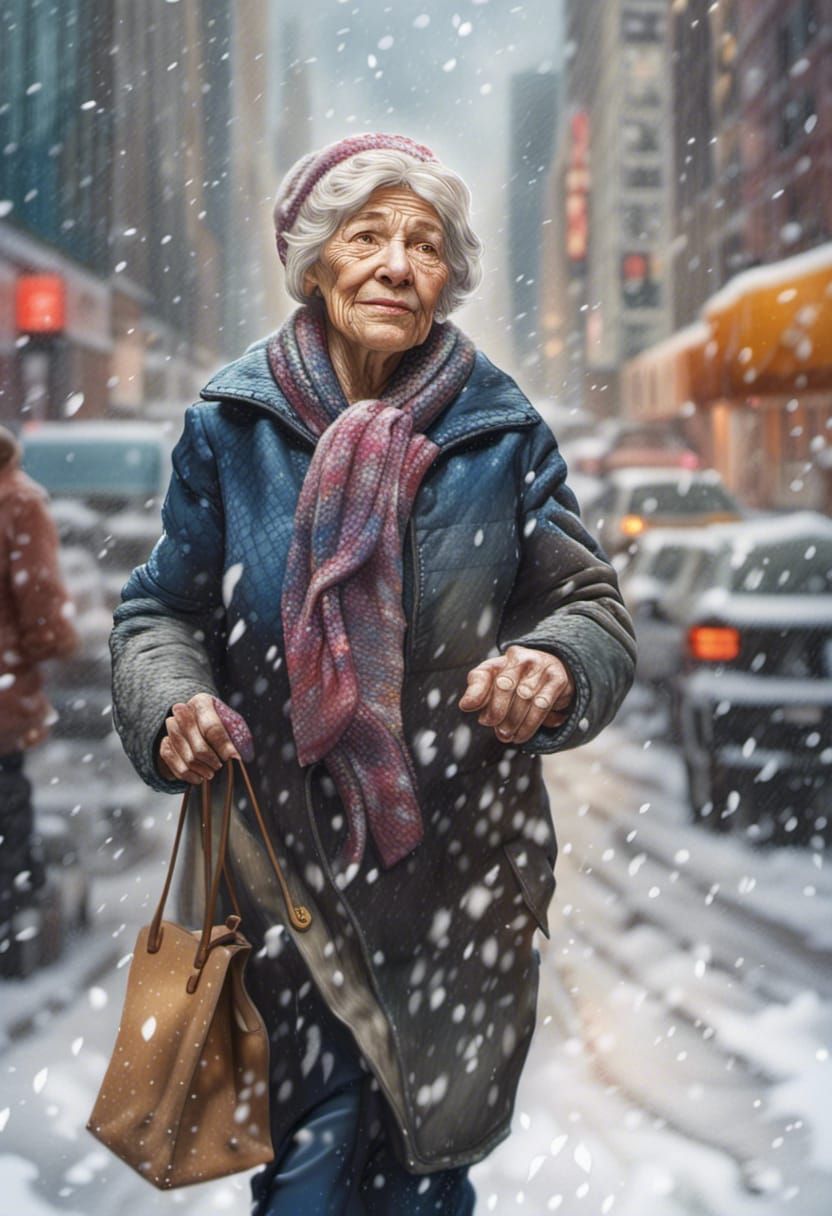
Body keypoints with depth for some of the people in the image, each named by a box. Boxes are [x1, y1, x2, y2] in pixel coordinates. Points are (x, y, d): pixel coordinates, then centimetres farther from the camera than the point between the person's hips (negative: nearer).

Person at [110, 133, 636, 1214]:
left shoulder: (501, 432, -1)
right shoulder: (230, 424, -1)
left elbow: (593, 607, 0)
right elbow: (164, 610, 6)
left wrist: (555, 667, -22)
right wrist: (171, 705, -15)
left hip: (459, 867, 1)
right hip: (285, 857, 0)